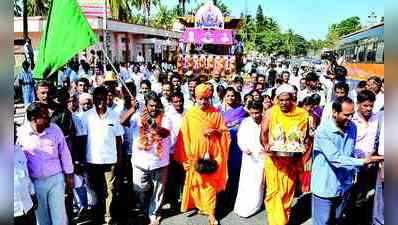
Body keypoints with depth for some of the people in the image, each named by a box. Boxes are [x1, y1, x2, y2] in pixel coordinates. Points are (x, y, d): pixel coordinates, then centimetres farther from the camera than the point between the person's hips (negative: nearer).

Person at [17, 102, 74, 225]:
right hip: (35, 182, 1)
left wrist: (69, 176, 2)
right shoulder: (21, 132, -10)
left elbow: (64, 154, -1)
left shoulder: (55, 129, -9)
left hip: (56, 179, 0)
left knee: (59, 215, 5)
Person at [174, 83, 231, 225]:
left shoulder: (216, 113, -1)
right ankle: (193, 204, 35)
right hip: (194, 154, 0)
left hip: (211, 154, 0)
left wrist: (215, 131, -16)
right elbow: (183, 136, -5)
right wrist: (184, 158, -9)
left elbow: (225, 132, 6)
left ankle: (211, 212, 11)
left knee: (210, 182, 3)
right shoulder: (189, 114, -5)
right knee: (194, 181, 13)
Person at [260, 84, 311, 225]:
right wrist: (265, 145, -16)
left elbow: (306, 136, 8)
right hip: (273, 159, -1)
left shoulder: (302, 114, -2)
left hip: (292, 160, 1)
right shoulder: (271, 112, -5)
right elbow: (263, 133, 2)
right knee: (273, 191, 2)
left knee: (287, 192, 11)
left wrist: (304, 147, -9)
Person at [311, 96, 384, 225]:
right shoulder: (323, 131, -21)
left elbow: (351, 153, 11)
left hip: (344, 185, 6)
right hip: (324, 187, -6)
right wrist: (362, 162, -32)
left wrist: (353, 175, 10)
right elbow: (335, 158, -28)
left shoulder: (352, 128, 1)